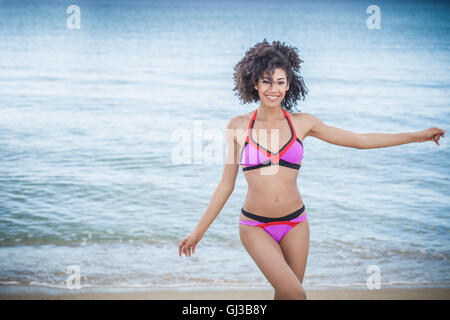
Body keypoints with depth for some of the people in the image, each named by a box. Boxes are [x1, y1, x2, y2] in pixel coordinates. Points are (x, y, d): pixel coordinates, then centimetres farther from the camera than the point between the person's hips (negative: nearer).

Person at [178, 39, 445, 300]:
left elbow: (360, 140, 9)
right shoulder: (238, 126, -2)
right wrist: (199, 231, 6)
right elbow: (226, 185, 5)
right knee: (296, 294, -19)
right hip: (255, 227, -2)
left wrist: (418, 136, 10)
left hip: (295, 224, 2)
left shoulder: (302, 123, 2)